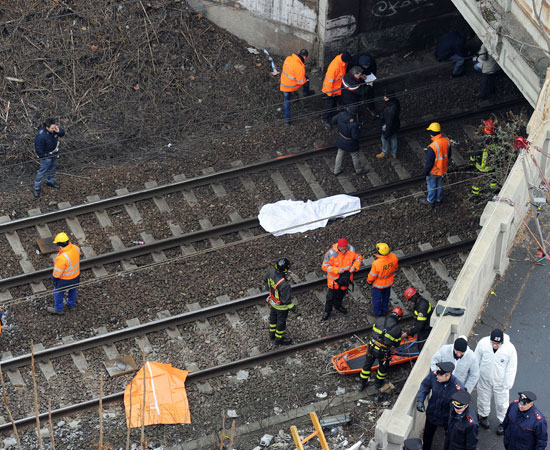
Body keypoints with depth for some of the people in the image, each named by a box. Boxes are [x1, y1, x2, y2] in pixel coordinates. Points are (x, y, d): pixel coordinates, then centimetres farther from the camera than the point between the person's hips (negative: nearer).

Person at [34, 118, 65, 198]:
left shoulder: (54, 129, -20)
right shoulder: (41, 136, -38)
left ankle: (50, 181, 53)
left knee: (52, 168, 28)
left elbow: (62, 133, -6)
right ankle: (36, 188, 22)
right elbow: (38, 147, -28)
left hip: (54, 153, 7)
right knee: (42, 171, 6)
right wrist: (42, 157, -17)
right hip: (46, 155, -7)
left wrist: (58, 131, -30)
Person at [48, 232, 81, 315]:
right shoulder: (75, 248, -20)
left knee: (58, 293, 21)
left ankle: (58, 309, 42)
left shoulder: (62, 258, -41)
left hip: (64, 279, -6)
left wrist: (54, 277, -6)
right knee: (73, 290, 31)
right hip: (76, 276, 6)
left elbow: (58, 272, -27)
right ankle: (72, 305, 55)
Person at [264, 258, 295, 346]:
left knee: (273, 317, 29)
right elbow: (286, 299, -31)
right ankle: (279, 339, 43)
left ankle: (272, 334, 53)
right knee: (281, 321, 20)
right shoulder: (284, 285, -45)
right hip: (281, 305, -6)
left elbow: (265, 279, -1)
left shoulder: (271, 271, -25)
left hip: (272, 300, 7)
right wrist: (292, 307, -12)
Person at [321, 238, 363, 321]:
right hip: (334, 278, -4)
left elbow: (358, 258, -4)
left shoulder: (351, 249, -21)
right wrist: (337, 270, -34)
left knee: (342, 292, 27)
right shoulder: (331, 253, -32)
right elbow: (325, 266, -24)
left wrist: (354, 266, -22)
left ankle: (337, 305, 54)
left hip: (347, 276, 4)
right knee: (331, 295, 13)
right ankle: (327, 310, 36)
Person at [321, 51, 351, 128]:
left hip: (337, 88, 7)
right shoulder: (335, 66, -41)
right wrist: (329, 93, -19)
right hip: (329, 90, -7)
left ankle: (332, 116, 49)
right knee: (328, 105, 14)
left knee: (334, 104, 27)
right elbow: (329, 81, -29)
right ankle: (325, 120, 36)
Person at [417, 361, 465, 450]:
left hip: (447, 418, -4)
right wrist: (420, 400, -18)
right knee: (427, 435, 27)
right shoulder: (433, 375, -28)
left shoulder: (458, 388, -37)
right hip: (432, 414, 4)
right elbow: (424, 386, -5)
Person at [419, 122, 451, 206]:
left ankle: (430, 201, 41)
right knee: (439, 184, 28)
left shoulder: (432, 147, -38)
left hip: (434, 171, -6)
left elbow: (429, 162, -25)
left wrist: (425, 172, -8)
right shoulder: (447, 141, -16)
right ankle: (439, 199, 47)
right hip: (443, 169, 6)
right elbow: (449, 155, 1)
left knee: (431, 186, 19)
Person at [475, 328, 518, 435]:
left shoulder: (510, 349, -26)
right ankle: (483, 416, 53)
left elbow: (511, 369, -14)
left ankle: (502, 422, 40)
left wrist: (507, 385, -11)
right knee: (483, 399, 24)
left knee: (502, 403, 14)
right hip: (485, 380, 2)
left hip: (500, 382, -2)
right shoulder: (483, 343, -23)